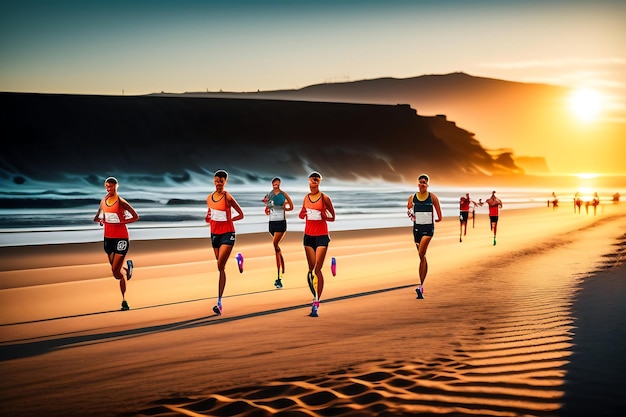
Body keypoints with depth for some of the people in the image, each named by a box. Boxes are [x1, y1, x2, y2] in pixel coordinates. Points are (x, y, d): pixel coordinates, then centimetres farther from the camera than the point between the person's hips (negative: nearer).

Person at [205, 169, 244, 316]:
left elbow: (241, 214, -3)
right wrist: (208, 219, 0)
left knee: (220, 266, -15)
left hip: (227, 234, -6)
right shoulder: (209, 198, 7)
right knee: (221, 267, 14)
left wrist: (228, 220, -12)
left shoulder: (228, 197, -10)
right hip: (214, 234, 6)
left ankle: (219, 302, -15)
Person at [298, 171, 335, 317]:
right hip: (308, 235, 5)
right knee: (311, 269, 6)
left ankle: (316, 303, -12)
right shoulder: (306, 198, 9)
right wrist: (302, 214, -2)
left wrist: (325, 217, -21)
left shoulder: (324, 198, -6)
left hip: (322, 236, -5)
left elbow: (332, 217, 0)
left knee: (317, 269, -11)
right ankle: (316, 298, 20)